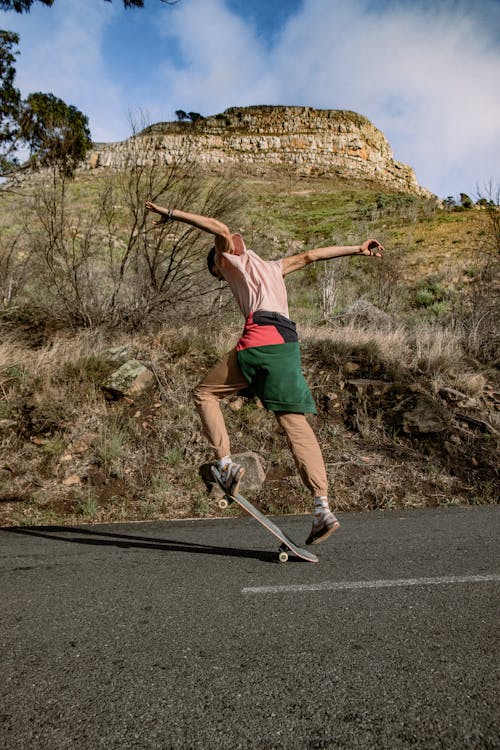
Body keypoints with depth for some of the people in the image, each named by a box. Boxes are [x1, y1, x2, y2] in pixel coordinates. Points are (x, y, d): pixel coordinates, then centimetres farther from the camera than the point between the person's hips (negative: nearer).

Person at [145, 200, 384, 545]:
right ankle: (323, 507, -9)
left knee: (205, 393, 11)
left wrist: (172, 214, 4)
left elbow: (222, 229, 1)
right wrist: (358, 249, 43)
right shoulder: (273, 267, 37)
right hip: (289, 343, 6)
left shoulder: (234, 256, 20)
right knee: (297, 424, 0)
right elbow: (311, 255, 38)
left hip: (261, 336, -6)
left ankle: (226, 462, -3)